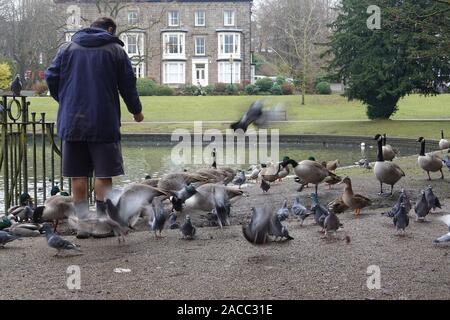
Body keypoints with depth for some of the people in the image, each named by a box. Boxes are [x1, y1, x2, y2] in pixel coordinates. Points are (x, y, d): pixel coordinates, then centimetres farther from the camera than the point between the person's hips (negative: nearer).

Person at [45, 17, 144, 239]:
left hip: (71, 122, 3)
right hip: (104, 122, -3)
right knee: (103, 175, 2)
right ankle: (102, 224, 3)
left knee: (78, 175, 7)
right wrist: (136, 110, 18)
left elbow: (51, 77, 7)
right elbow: (128, 84, 3)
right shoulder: (115, 50, 2)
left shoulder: (67, 48, 10)